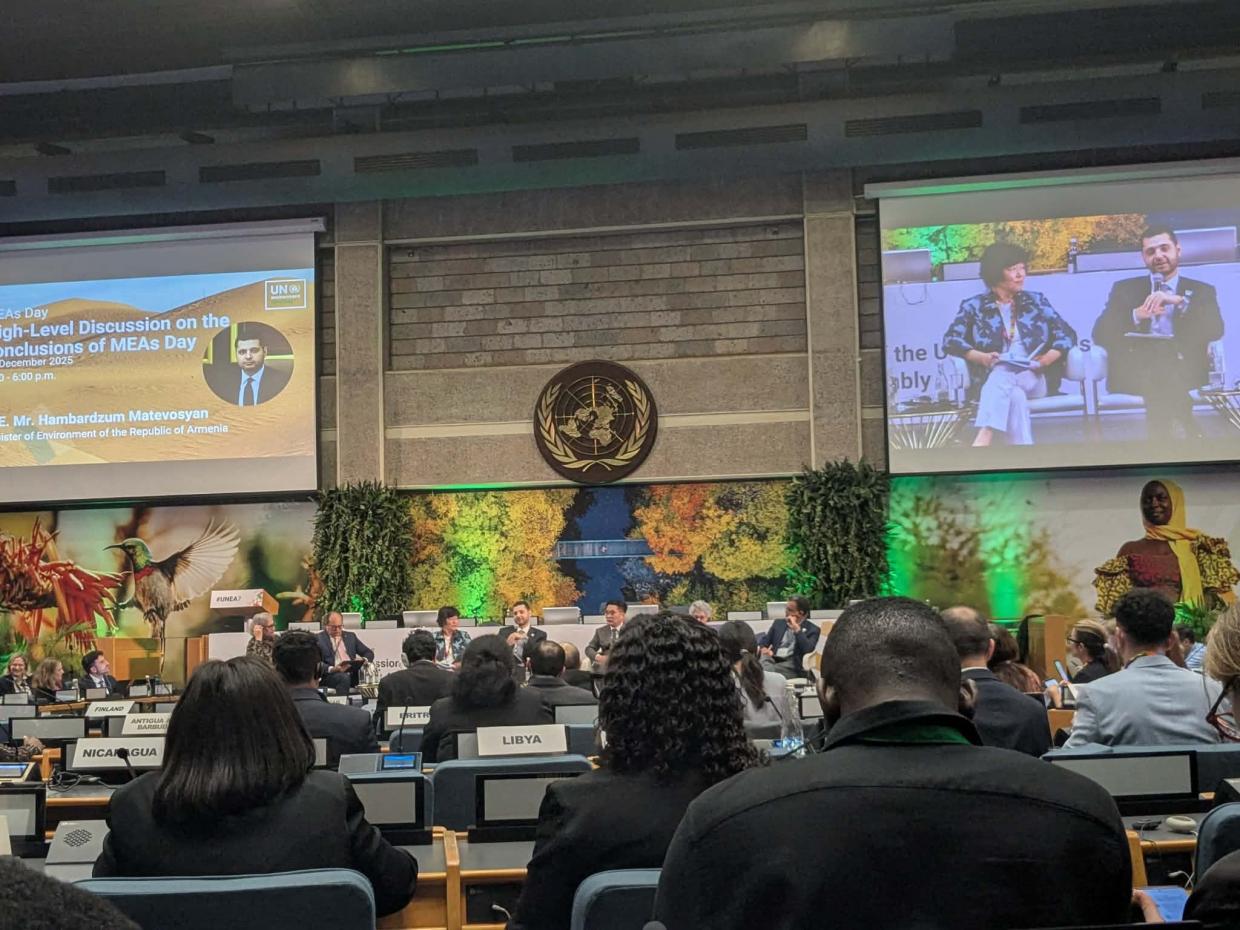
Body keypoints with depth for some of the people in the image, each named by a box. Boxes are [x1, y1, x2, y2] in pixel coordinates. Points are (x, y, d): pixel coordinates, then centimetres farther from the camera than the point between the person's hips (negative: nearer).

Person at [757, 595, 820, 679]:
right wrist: (763, 649, -7)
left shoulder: (812, 629, 8)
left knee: (768, 670, -38)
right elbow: (764, 641, 17)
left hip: (792, 665, -4)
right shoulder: (779, 622, 22)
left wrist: (796, 629, -11)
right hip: (772, 659, 4)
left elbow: (808, 649, -10)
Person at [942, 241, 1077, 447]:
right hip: (994, 379, 0)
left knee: (1002, 374, -36)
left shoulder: (1036, 301, 18)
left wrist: (1047, 359, -7)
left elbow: (1067, 334, 13)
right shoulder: (974, 306, 12)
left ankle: (982, 441, -57)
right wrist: (981, 357, -15)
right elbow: (950, 340, 2)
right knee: (1015, 396, -37)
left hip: (1034, 379, 0)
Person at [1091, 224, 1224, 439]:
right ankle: (1185, 426, -22)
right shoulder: (1124, 289, 17)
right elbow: (1100, 334, 5)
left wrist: (1180, 301, -13)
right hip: (1135, 370, 0)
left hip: (1183, 370, 0)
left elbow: (1216, 331, -1)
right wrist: (1136, 315, -12)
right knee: (1159, 376, -35)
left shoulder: (1201, 291, 17)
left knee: (1169, 376, -36)